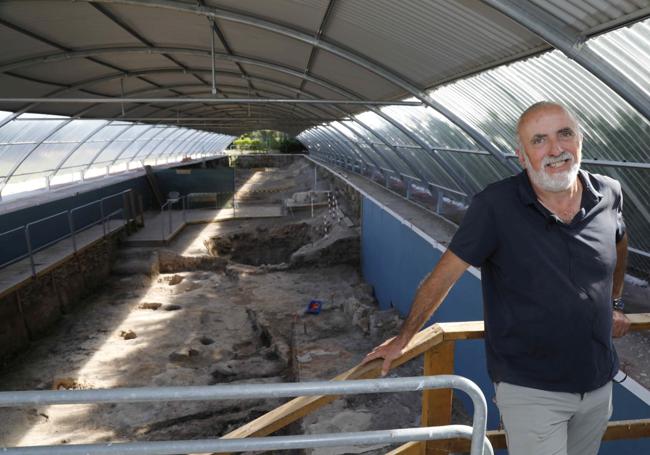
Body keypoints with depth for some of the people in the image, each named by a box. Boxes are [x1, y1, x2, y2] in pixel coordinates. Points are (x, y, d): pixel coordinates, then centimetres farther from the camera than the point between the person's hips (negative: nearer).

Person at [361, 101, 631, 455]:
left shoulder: (609, 194, -6)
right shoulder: (495, 206, -22)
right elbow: (444, 274, -15)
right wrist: (403, 338, -8)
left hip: (599, 383, 6)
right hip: (530, 389, -5)